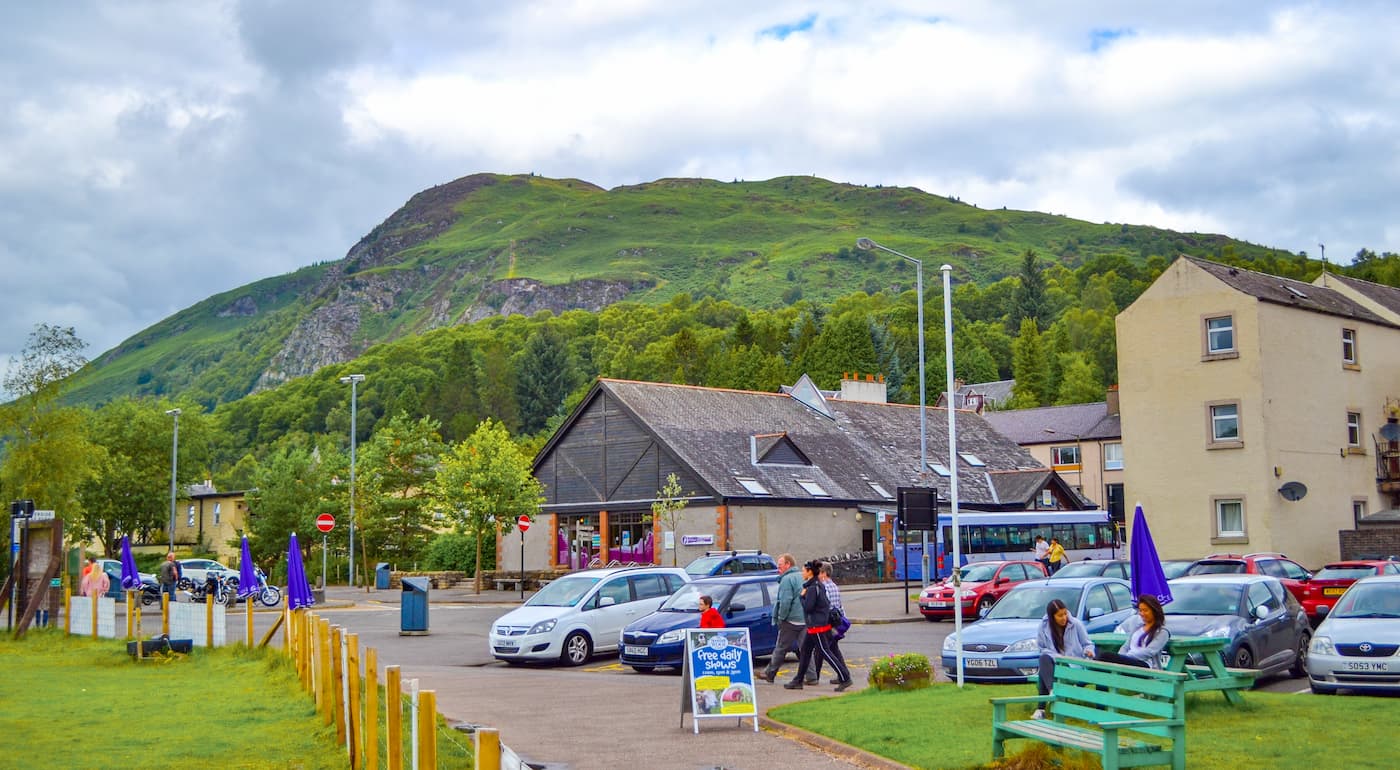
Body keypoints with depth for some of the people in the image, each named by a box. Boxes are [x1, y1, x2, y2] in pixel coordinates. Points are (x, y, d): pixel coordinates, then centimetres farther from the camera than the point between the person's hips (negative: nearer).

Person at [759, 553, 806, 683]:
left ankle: (769, 673, 10)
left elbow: (785, 601, -21)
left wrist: (781, 617, -10)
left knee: (781, 648, 1)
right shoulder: (801, 577, 13)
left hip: (791, 620, -7)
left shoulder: (787, 579, -13)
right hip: (805, 620, 7)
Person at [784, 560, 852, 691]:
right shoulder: (818, 585, 11)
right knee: (805, 651, 14)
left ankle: (845, 679, -5)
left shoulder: (812, 588, -19)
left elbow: (808, 607, -21)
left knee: (825, 652, -7)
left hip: (817, 626, -10)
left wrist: (802, 596, -8)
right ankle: (798, 681, 20)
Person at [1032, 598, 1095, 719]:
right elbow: (1043, 650, 4)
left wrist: (1088, 651, -15)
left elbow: (1087, 644, 10)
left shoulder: (1076, 625, 2)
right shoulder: (1044, 628, 2)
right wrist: (1059, 658, -14)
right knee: (1044, 659, -35)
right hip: (1055, 664, 0)